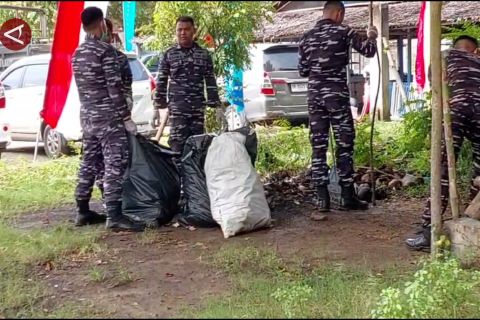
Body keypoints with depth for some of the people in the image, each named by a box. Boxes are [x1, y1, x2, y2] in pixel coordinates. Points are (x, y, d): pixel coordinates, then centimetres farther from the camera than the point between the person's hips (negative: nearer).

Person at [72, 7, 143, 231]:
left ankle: (82, 211, 18)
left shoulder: (77, 53, 13)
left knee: (88, 163, 13)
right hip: (108, 117, -8)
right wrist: (127, 118, -12)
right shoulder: (106, 50, -11)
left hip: (87, 116, 8)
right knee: (114, 164, -9)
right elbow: (115, 89, -15)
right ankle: (114, 215, -12)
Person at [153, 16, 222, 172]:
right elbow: (161, 83, 4)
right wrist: (158, 107, -1)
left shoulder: (204, 54, 8)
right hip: (177, 108, -2)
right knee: (178, 145, -7)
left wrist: (217, 106, 4)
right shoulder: (169, 55, 3)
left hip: (198, 108, 2)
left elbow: (211, 82, 9)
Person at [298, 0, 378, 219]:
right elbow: (368, 50, 2)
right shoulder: (342, 31, -2)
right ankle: (347, 197, 4)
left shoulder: (307, 37, 13)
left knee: (318, 147, 4)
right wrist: (371, 37, 22)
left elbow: (302, 71, 16)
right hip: (336, 95, -5)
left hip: (315, 96, 5)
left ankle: (322, 200, 3)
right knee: (344, 145, 2)